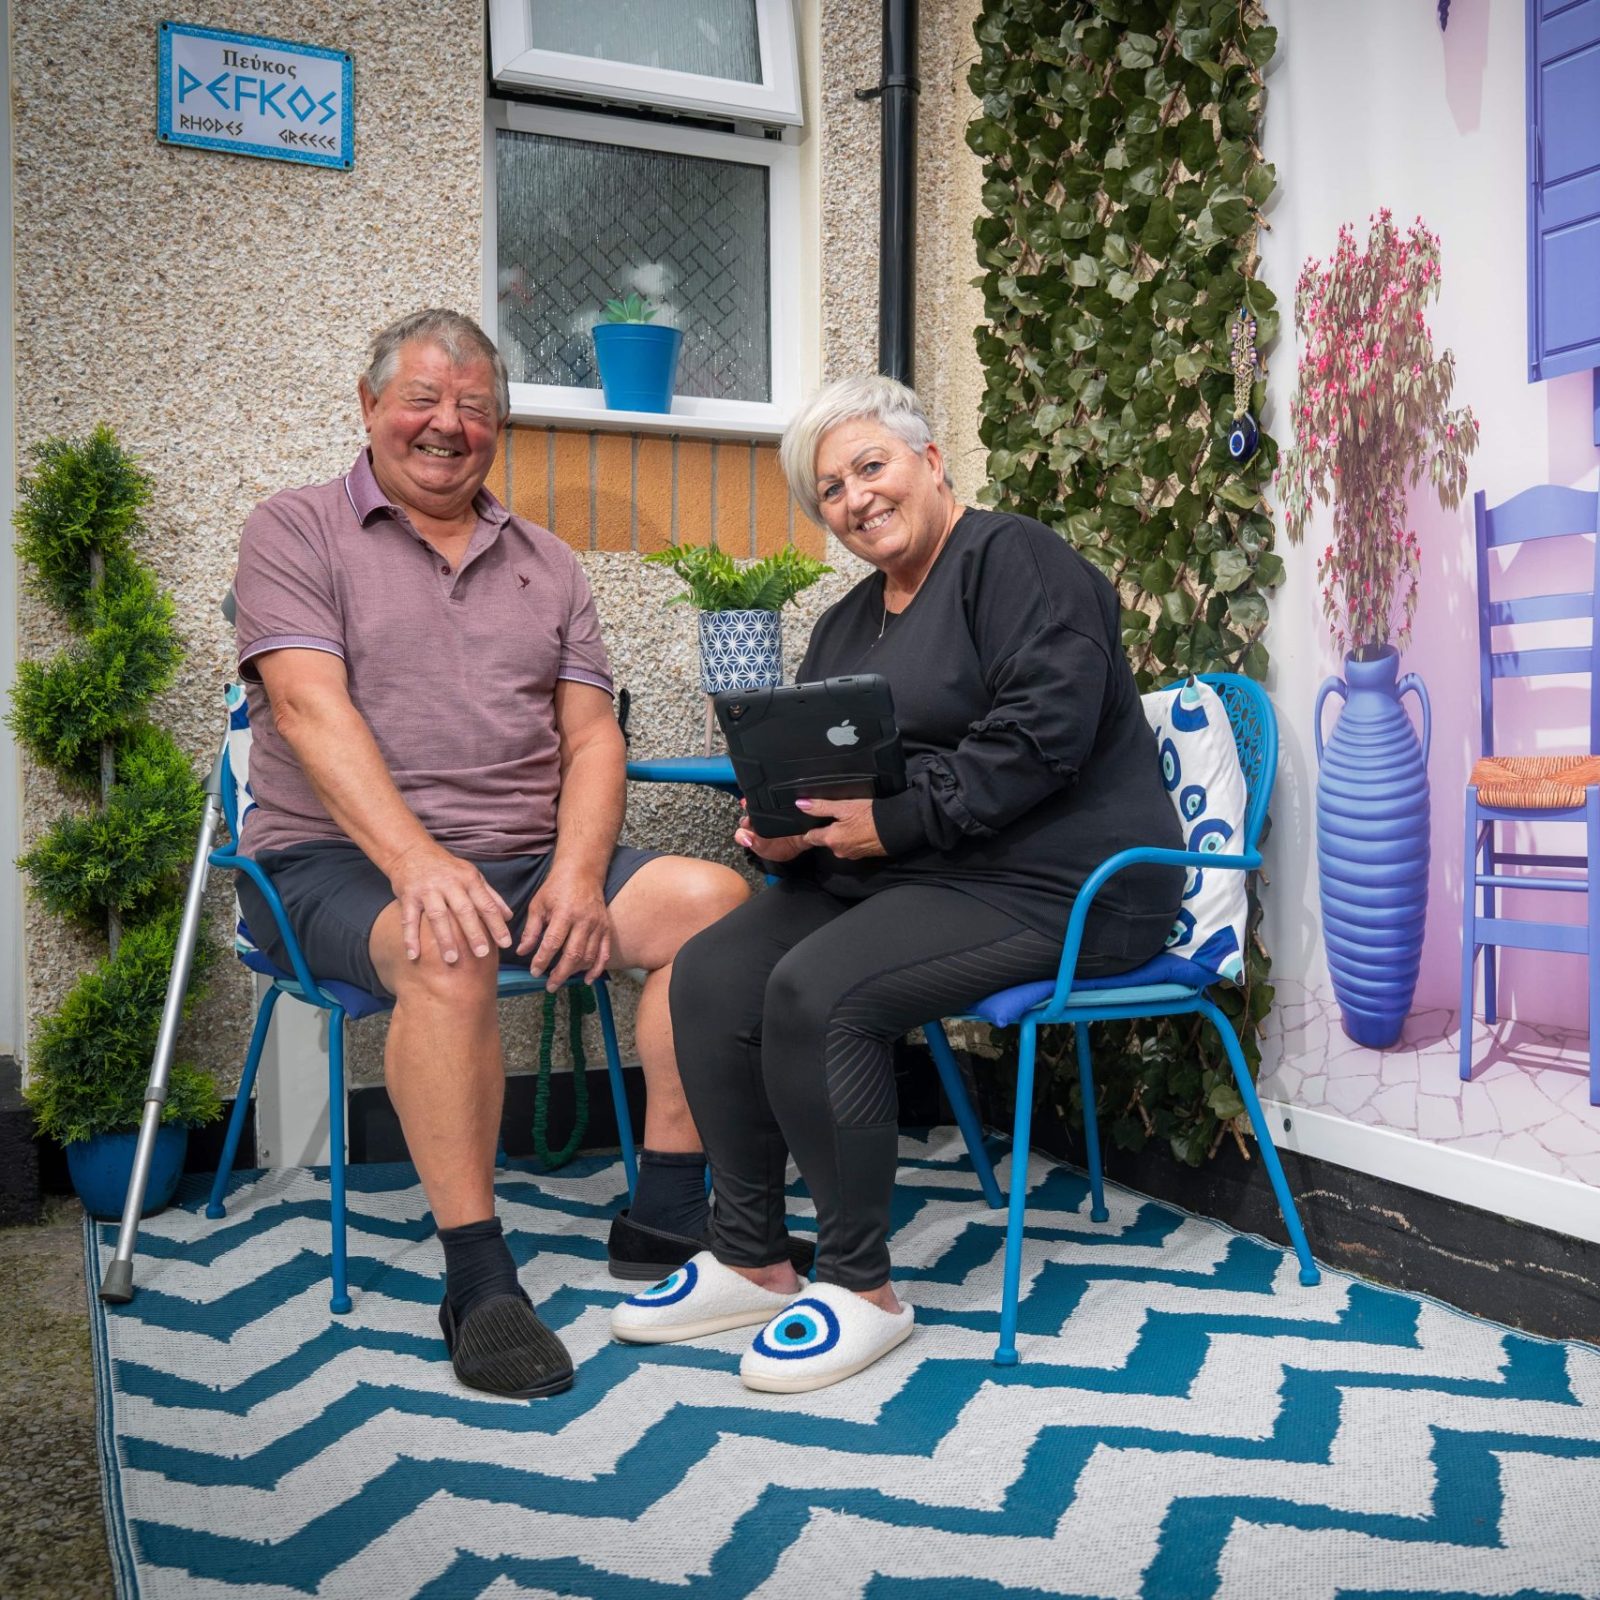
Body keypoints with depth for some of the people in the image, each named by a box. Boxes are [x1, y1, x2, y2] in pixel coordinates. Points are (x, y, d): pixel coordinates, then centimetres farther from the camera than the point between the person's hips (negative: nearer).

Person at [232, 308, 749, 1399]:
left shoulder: (546, 564, 18)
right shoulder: (296, 533, 5)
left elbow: (591, 735, 8)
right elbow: (313, 709, -11)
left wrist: (580, 874, -12)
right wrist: (418, 861, -26)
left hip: (527, 859, 5)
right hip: (340, 861, -4)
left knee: (717, 899, -17)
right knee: (449, 950, -37)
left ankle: (666, 1218, -9)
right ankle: (477, 1281, -24)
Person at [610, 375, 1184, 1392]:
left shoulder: (1013, 560, -7)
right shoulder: (848, 623, 20)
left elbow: (1041, 733, -21)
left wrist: (898, 819, -22)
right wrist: (783, 831, -4)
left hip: (1048, 882, -8)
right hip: (892, 876, 9)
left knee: (817, 991, -28)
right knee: (712, 972, -9)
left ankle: (862, 1289, -10)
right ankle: (752, 1260, 2)